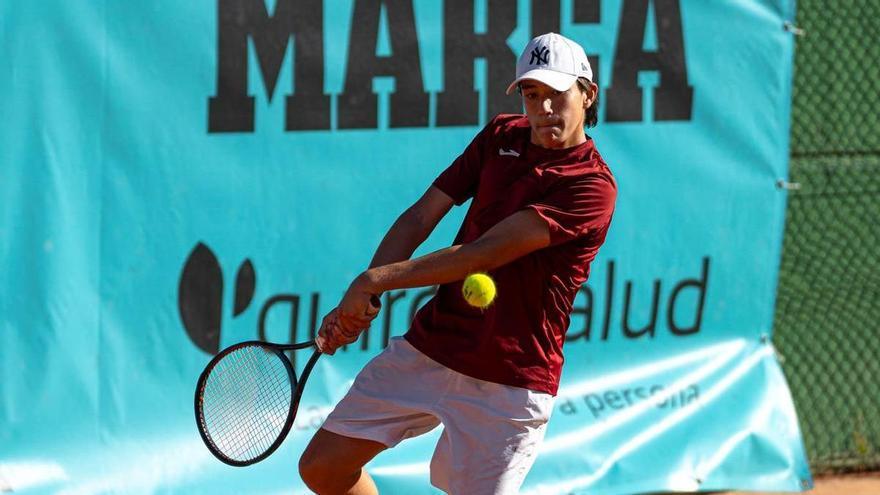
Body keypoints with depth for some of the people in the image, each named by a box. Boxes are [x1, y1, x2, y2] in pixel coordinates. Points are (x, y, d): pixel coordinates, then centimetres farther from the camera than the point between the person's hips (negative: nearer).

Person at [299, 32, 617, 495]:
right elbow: (421, 217, 4)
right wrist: (356, 302, -9)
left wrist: (376, 279, -22)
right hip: (426, 348, 6)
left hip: (508, 382, -6)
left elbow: (485, 253, -23)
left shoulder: (592, 187, -17)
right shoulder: (502, 136, 6)